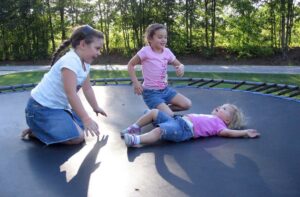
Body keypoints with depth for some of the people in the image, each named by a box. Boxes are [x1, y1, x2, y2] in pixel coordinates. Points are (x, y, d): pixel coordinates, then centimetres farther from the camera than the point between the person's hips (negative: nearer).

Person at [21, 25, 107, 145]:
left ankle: (40, 128, 19)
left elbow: (87, 88, 17)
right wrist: (86, 119, -31)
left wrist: (96, 107, 25)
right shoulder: (70, 62, -26)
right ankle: (35, 132, -2)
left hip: (58, 106, 10)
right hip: (41, 108, -10)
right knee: (77, 137, -17)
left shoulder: (85, 63, 5)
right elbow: (71, 94, -31)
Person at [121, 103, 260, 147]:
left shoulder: (218, 123, 6)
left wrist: (245, 133, -11)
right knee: (154, 112, 6)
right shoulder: (211, 118, 30)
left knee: (159, 131, -35)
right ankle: (135, 128, 11)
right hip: (178, 120, 9)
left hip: (183, 130, -9)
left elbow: (227, 132, -9)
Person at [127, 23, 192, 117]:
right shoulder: (146, 51, -15)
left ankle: (161, 108, 14)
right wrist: (136, 83, -15)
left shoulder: (167, 51, 1)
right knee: (169, 115, -22)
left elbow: (179, 64, 14)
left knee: (187, 104, -3)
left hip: (165, 89, 7)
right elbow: (130, 65, -8)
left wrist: (181, 67, -11)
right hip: (151, 92, -7)